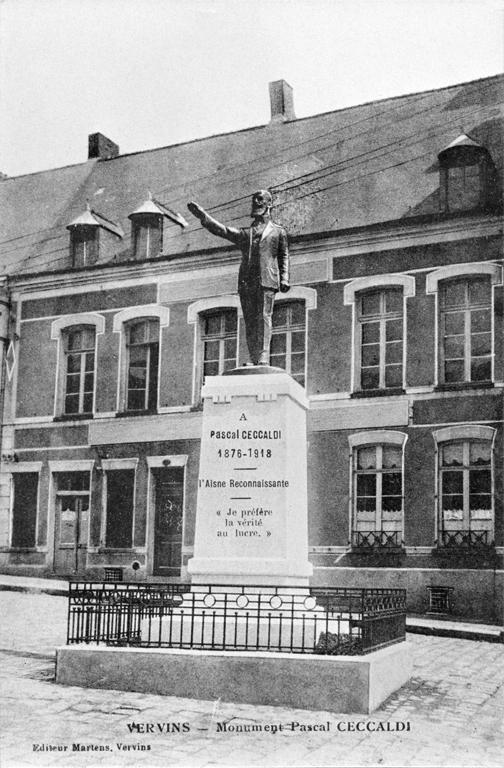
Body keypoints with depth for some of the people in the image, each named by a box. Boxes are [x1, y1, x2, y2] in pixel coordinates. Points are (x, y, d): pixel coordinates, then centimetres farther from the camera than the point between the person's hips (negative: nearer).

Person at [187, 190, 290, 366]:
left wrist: (284, 279, -3)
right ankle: (254, 360, -1)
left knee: (264, 318, -13)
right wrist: (202, 215, -1)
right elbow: (221, 230, 11)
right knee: (250, 322, -1)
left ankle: (263, 360, -20)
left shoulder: (278, 231, 17)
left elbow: (284, 257, 11)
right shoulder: (244, 233, 23)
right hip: (246, 282, 4)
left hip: (267, 280, -3)